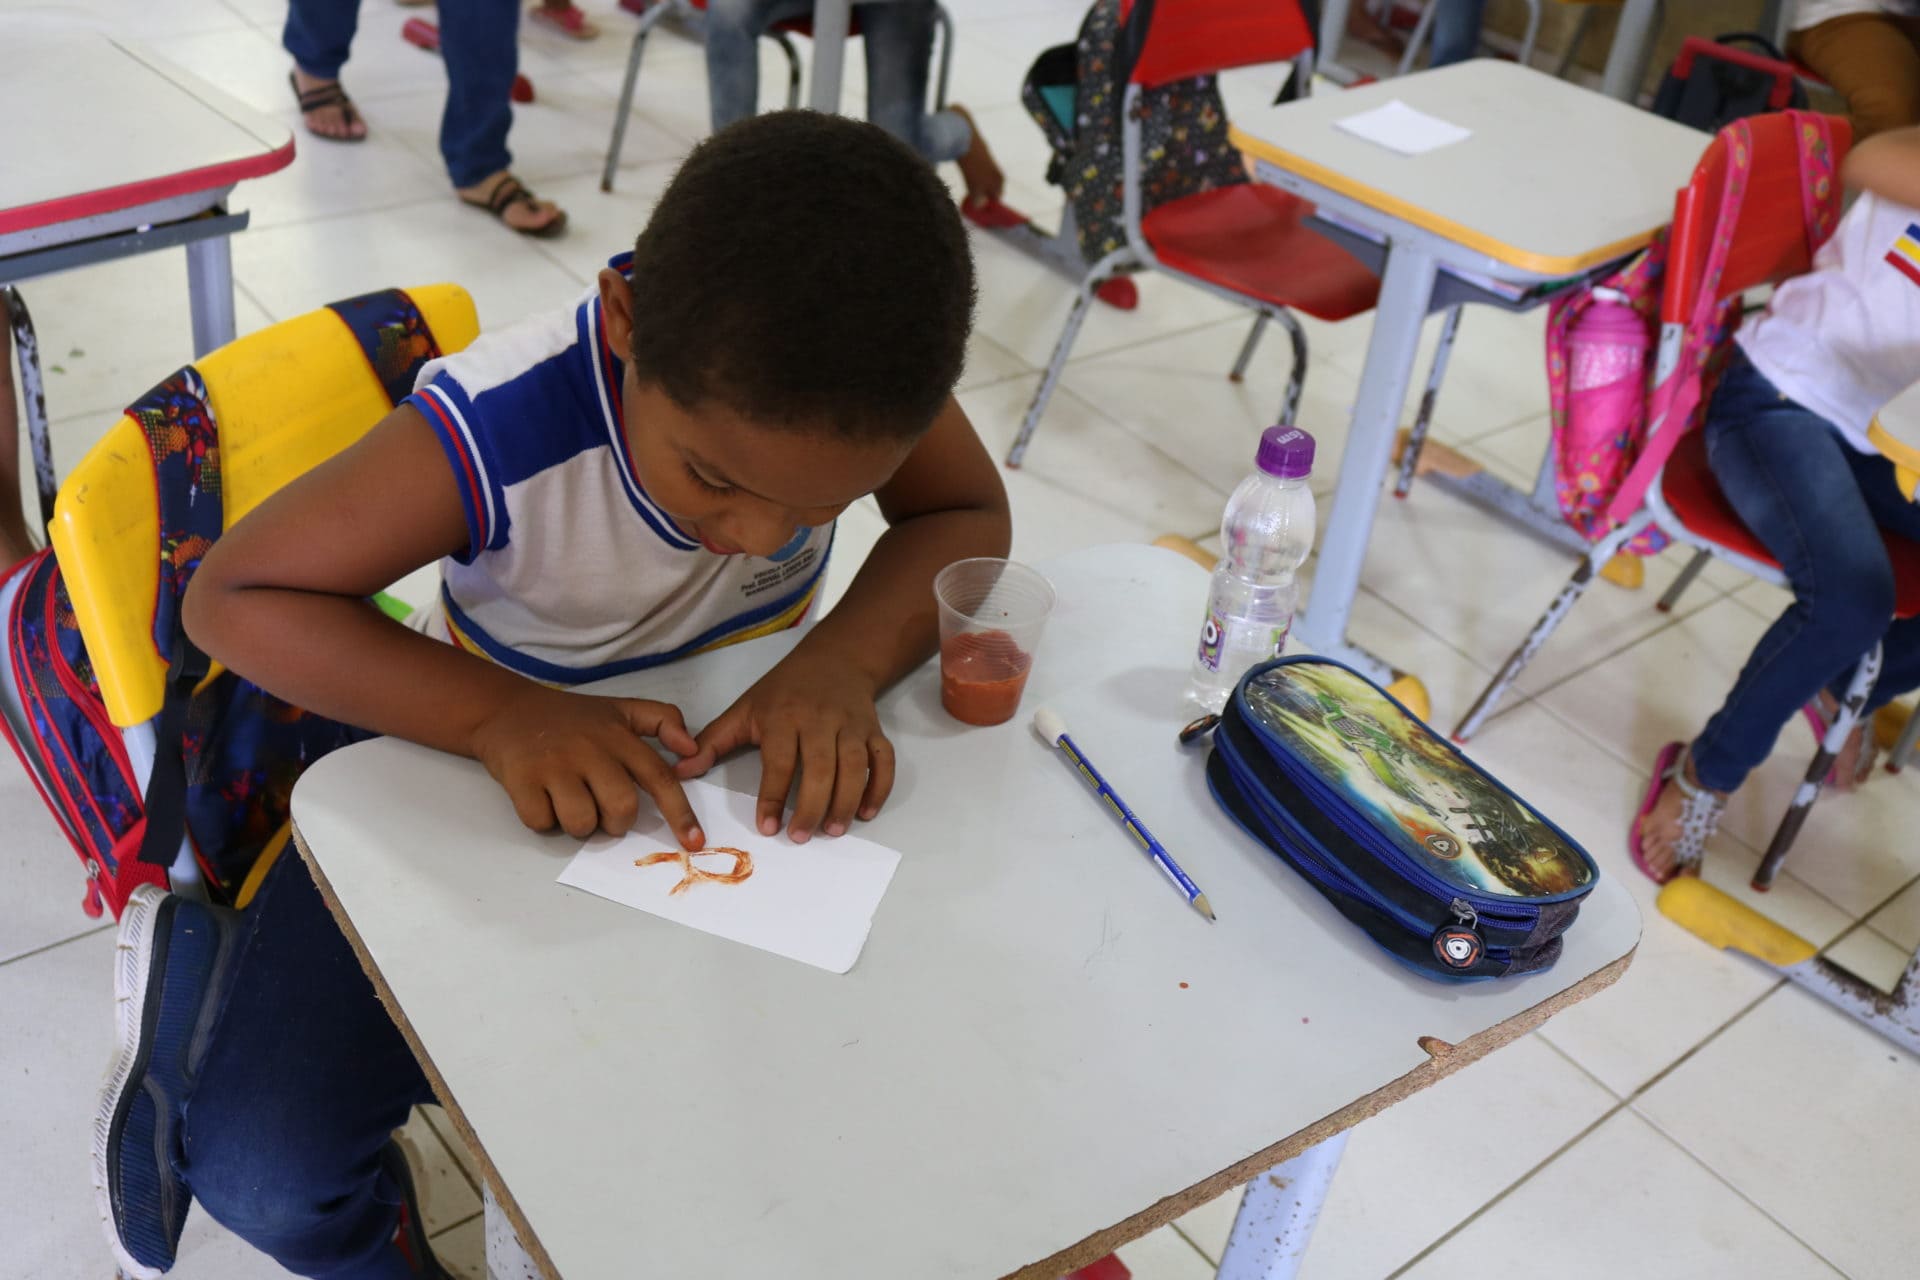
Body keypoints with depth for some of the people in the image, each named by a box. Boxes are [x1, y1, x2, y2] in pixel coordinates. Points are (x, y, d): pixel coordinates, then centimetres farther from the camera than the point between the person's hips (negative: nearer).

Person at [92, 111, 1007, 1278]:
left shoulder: (854, 379, -25)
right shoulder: (493, 439, -34)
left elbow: (970, 518, -12)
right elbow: (235, 595, -24)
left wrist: (845, 659, -33)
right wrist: (500, 715, -39)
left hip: (732, 759, 4)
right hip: (494, 780, -4)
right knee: (269, 1171, -14)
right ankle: (196, 980, 21)